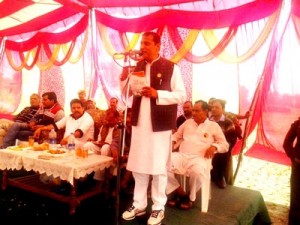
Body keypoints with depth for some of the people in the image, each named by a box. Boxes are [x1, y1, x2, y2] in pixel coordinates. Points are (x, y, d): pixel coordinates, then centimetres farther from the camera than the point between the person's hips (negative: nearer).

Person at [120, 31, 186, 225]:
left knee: (158, 167, 6)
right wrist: (124, 77, -5)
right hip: (139, 122, 6)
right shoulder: (137, 66, 9)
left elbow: (181, 95, -11)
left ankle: (159, 208, 21)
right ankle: (139, 204, 28)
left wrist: (157, 94, -22)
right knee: (138, 165, 13)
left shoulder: (171, 67, -6)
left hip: (160, 124, -5)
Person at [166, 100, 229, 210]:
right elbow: (177, 135, 28)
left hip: (198, 158, -3)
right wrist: (172, 141, 5)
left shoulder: (214, 126, 12)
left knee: (197, 172, -40)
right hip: (181, 155, 4)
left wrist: (214, 147, -12)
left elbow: (225, 145, 9)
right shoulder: (188, 122, 22)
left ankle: (191, 198, -5)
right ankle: (180, 193, -7)